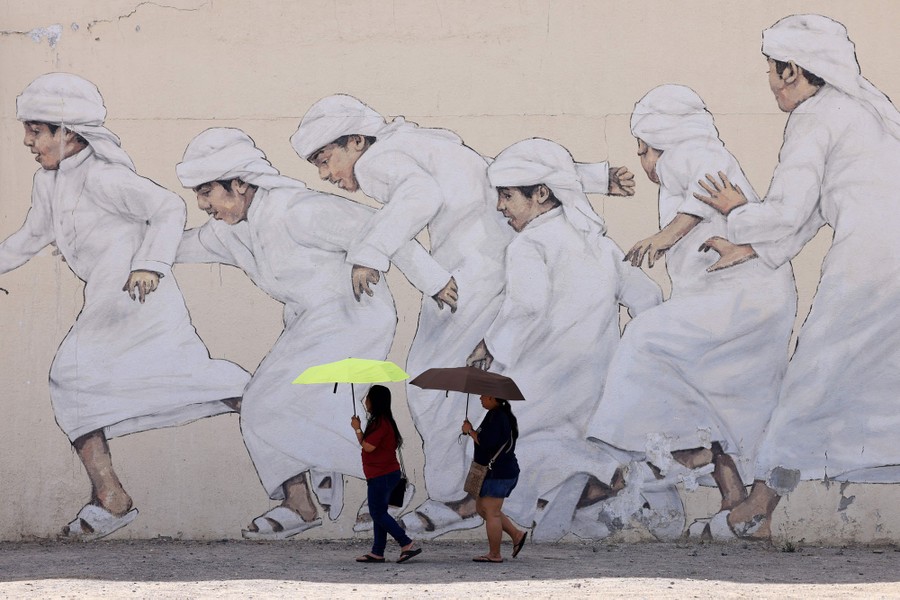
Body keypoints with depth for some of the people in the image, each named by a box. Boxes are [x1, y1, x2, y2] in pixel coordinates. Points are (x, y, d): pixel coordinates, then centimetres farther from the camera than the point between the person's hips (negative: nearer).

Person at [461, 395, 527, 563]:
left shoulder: (496, 417, -17)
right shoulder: (504, 415, 16)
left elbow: (485, 442, -26)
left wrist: (470, 431, -9)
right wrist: (473, 432, 7)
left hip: (497, 473, -11)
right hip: (504, 472, 11)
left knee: (491, 513, -5)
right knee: (481, 507, 17)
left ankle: (494, 554, 1)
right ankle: (516, 534, 16)